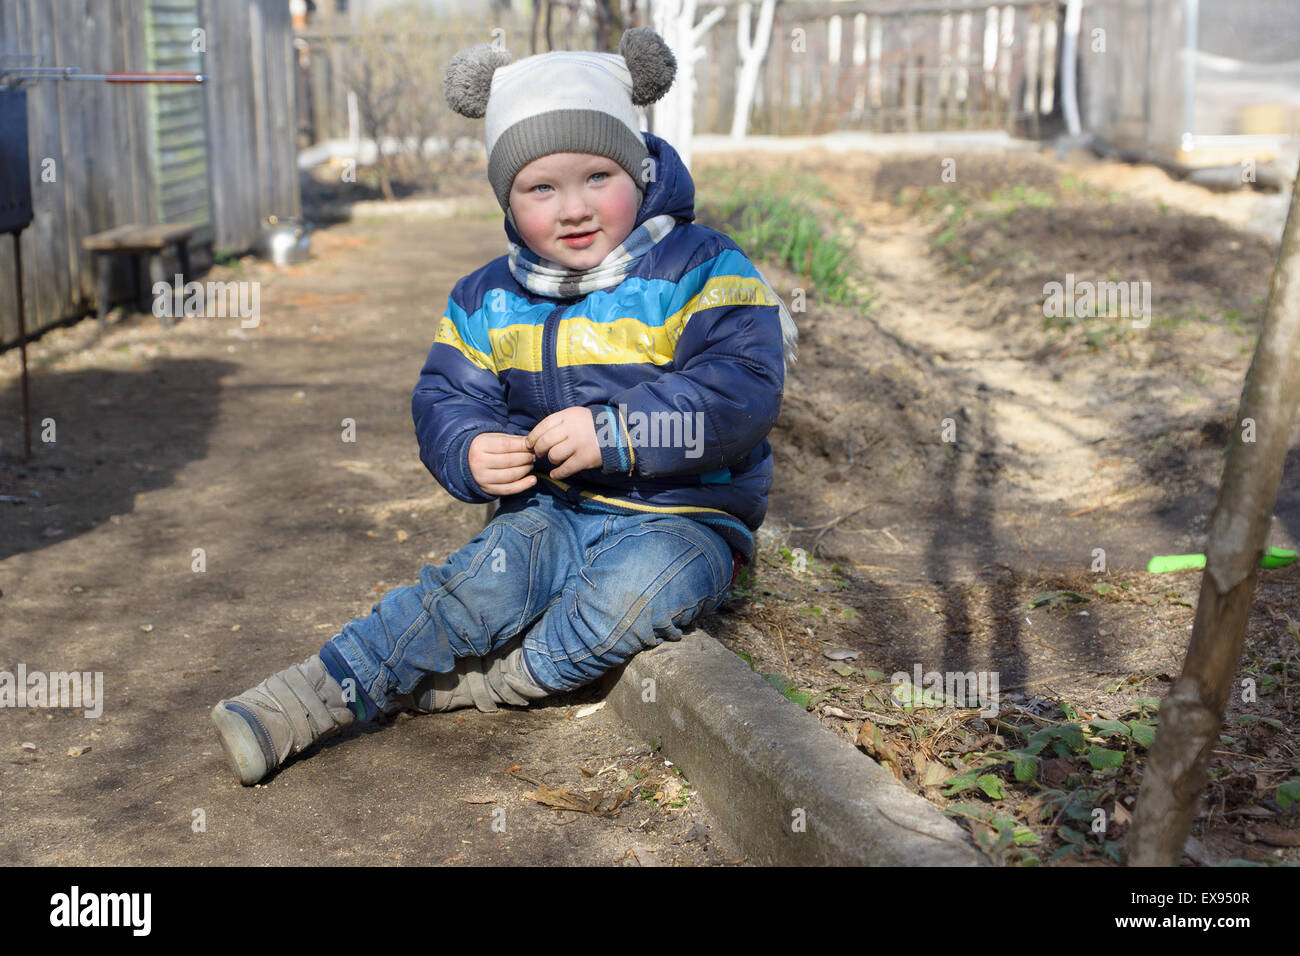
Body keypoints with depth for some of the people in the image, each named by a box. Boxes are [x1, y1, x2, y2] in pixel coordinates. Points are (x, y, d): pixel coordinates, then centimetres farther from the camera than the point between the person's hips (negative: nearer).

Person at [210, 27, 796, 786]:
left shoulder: (702, 271, -10)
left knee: (636, 589, -35)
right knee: (488, 582, -25)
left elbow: (742, 392, -20)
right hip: (552, 511, 3)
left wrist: (613, 432, -30)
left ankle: (462, 685, -20)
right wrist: (470, 453, -16)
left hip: (682, 521, -3)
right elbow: (444, 399, 9)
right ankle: (312, 697, -23)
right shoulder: (490, 300, 8)